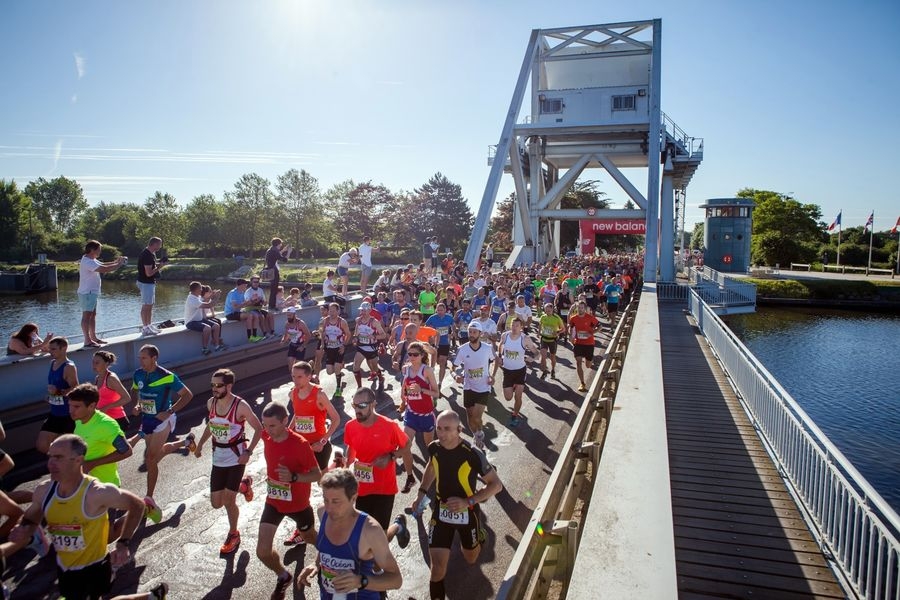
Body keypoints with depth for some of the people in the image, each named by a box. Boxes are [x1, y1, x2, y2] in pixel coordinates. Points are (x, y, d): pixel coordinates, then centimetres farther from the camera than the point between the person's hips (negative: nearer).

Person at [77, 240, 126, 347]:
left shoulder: (91, 260, 13)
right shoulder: (88, 262, -21)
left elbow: (102, 265, 22)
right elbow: (104, 269, -30)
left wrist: (116, 261, 7)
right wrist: (119, 264, -19)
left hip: (92, 292, 11)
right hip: (87, 293, -11)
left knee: (93, 315, 15)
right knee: (86, 316, -8)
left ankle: (93, 337, 22)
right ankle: (87, 341, -6)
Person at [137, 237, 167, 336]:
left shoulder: (151, 253, 10)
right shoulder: (147, 255, -22)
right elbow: (148, 273, -25)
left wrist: (158, 263, 7)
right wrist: (159, 267, -14)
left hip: (150, 282, 11)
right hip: (146, 283, -11)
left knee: (150, 305, 16)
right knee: (146, 306, -4)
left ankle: (149, 326, 25)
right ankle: (145, 328, 1)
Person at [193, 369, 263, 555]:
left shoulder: (240, 406, -20)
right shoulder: (211, 403, -2)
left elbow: (259, 429, -12)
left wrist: (248, 452, -19)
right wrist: (200, 444, 9)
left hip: (236, 457, -6)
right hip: (218, 457, 6)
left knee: (228, 501, -4)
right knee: (216, 503, 8)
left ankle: (233, 535, 23)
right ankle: (244, 485, 37)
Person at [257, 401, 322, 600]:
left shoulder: (300, 444, -30)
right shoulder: (267, 436, -13)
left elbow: (317, 475, -23)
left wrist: (293, 477, -39)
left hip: (297, 503, -4)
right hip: (273, 501, 4)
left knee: (310, 537, 21)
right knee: (262, 551, -4)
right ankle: (283, 577, 27)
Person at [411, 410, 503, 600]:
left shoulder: (473, 455, -28)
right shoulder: (434, 448, -14)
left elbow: (496, 485, -18)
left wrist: (469, 501, -27)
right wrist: (421, 492, 2)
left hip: (467, 512, -2)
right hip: (441, 511, 2)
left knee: (471, 559, 22)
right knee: (438, 563, -4)